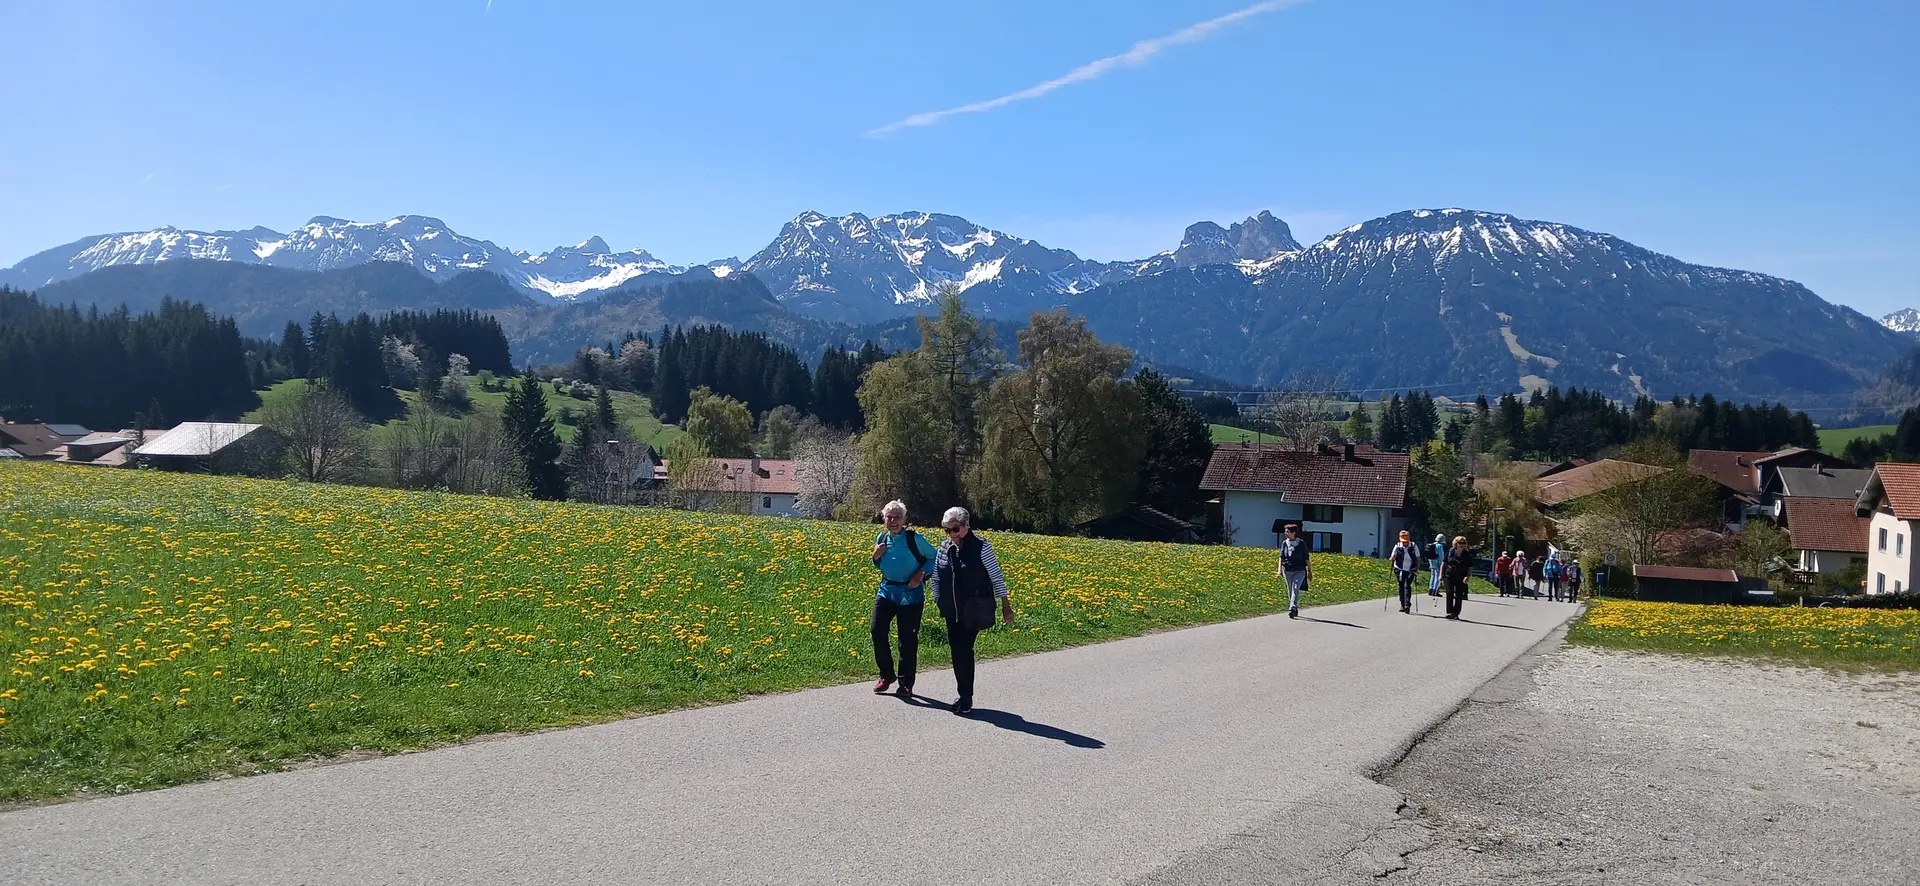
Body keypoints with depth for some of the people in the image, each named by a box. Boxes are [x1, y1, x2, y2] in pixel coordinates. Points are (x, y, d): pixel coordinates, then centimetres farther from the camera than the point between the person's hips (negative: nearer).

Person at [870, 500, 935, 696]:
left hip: (910, 593, -4)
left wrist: (921, 573, -16)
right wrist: (876, 557, -3)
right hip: (887, 590, 4)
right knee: (877, 630, -5)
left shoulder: (914, 538, -11)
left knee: (908, 639, 1)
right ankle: (886, 675, 14)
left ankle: (906, 683, 16)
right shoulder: (882, 539, 4)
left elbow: (933, 558, -2)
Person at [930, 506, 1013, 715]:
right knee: (956, 651, 8)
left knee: (964, 651, -8)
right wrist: (938, 600, 8)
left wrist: (1006, 605, -6)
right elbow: (936, 577, 16)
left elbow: (997, 577, -7)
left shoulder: (980, 546, -11)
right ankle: (963, 695, 20)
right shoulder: (945, 547, 4)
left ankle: (966, 698, 4)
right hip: (952, 612, 5)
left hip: (973, 612, -5)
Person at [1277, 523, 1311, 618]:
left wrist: (1310, 572, 5)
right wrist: (1279, 569, -10)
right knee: (1290, 590, 9)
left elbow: (1306, 558, 2)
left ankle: (1293, 609, -26)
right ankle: (1295, 610, 23)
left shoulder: (1301, 543, -4)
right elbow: (1281, 557, 2)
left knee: (1295, 588, -20)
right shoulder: (1284, 543, 3)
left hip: (1299, 571, -3)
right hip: (1287, 570, 3)